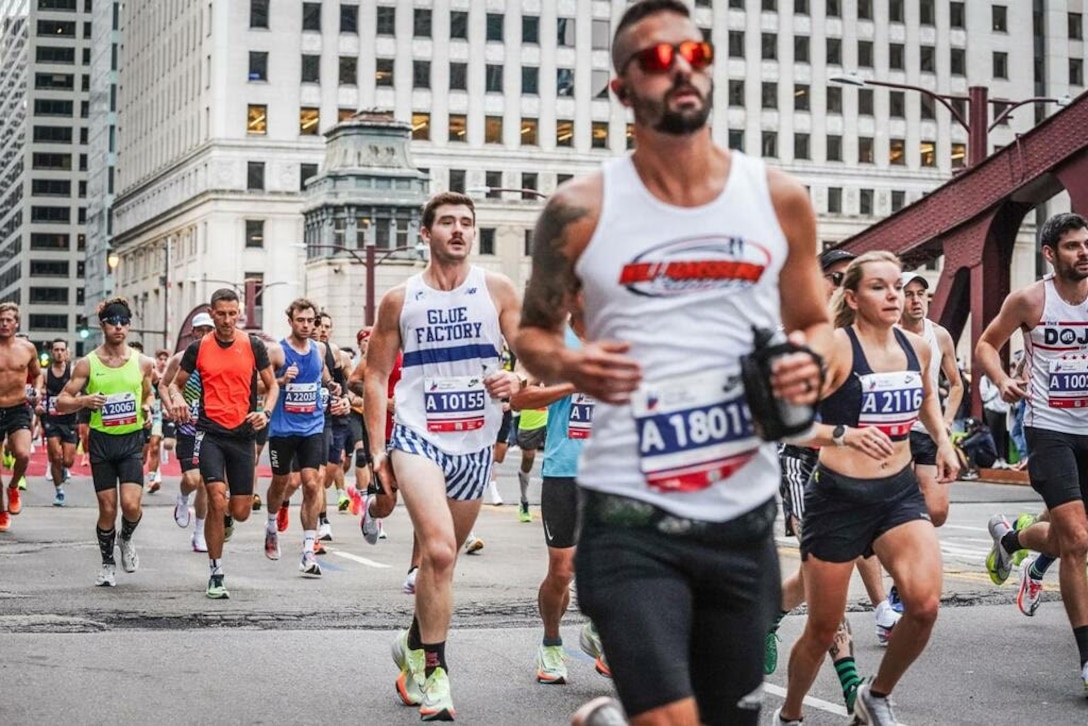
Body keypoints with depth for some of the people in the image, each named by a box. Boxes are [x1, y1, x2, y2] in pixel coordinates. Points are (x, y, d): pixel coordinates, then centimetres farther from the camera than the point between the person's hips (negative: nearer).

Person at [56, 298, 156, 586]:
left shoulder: (142, 363, 1)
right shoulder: (88, 364, -3)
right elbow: (61, 402, -1)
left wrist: (147, 409, 0)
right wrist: (84, 401, -20)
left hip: (132, 440, 0)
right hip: (101, 440, 0)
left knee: (131, 504, -15)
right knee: (107, 509, 3)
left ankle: (126, 539, 19)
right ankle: (108, 563, 25)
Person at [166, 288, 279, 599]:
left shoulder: (253, 345, 2)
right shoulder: (198, 348, 2)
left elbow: (272, 385, 9)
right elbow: (176, 382, 13)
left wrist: (266, 412, -10)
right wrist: (176, 399, -10)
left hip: (243, 434, 1)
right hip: (209, 432, -1)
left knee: (241, 512, 2)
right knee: (217, 499, -17)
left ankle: (225, 520, 43)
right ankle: (216, 574, -5)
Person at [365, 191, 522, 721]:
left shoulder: (497, 289, 1)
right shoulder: (400, 300, 1)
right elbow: (375, 376, 7)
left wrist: (516, 380, -21)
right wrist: (376, 452, 2)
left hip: (475, 445, 2)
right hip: (417, 438, -2)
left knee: (443, 556, 14)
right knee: (439, 550, -21)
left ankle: (415, 644, 37)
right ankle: (432, 669, -11)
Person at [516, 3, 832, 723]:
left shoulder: (779, 198, 3)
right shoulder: (581, 210, -4)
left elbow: (817, 324, 16)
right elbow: (533, 332, 9)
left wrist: (812, 364, -8)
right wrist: (568, 366, -14)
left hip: (745, 514, 4)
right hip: (631, 518, -3)